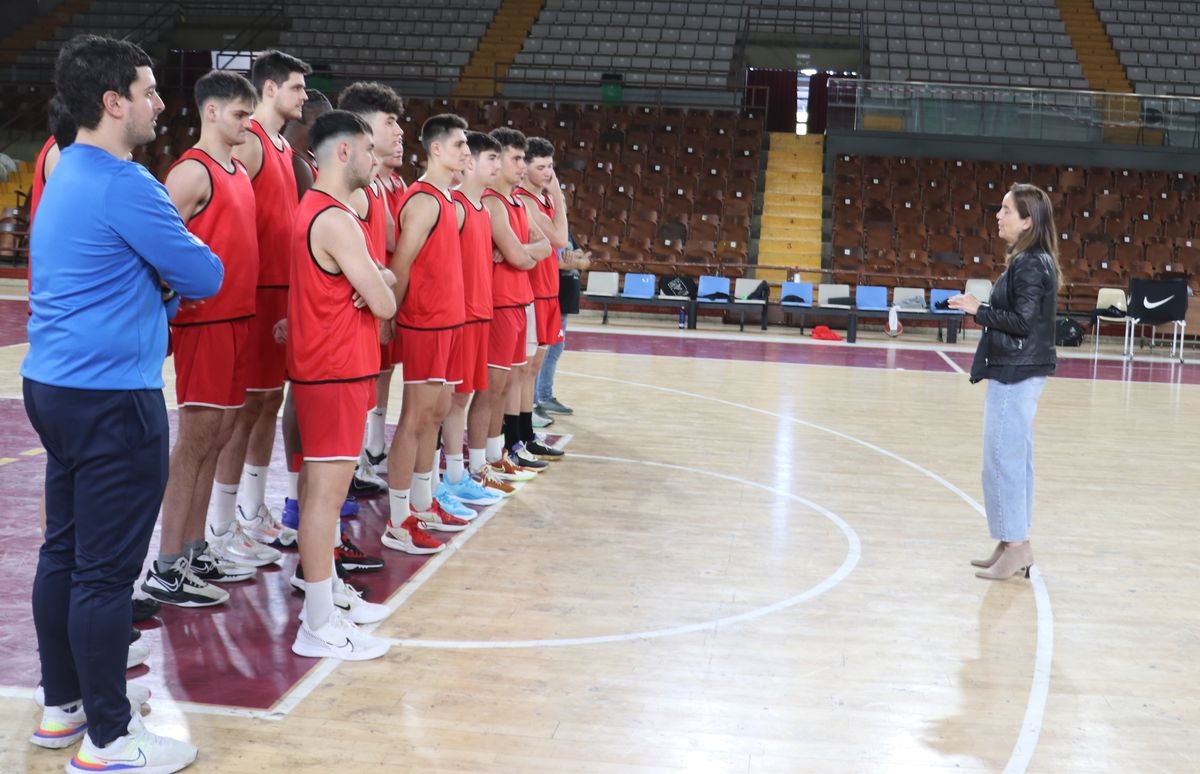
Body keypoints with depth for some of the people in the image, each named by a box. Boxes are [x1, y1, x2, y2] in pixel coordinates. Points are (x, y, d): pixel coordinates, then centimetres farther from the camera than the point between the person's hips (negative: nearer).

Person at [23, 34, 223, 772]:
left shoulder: (66, 176, 14)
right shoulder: (123, 184, -17)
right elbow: (206, 277, -11)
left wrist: (161, 282, 6)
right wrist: (181, 260, 9)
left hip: (57, 383, 10)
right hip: (113, 397, -10)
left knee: (64, 551, 16)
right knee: (106, 569, -3)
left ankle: (64, 704, 27)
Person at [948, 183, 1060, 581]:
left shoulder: (1028, 264, -17)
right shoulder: (1031, 260, 13)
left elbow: (1022, 321, -21)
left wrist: (979, 310, -15)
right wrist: (985, 309, 8)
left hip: (1016, 373, -10)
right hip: (1019, 370, 10)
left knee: (1002, 458, -5)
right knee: (1015, 457, 14)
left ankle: (1014, 545, 2)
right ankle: (1015, 544, 21)